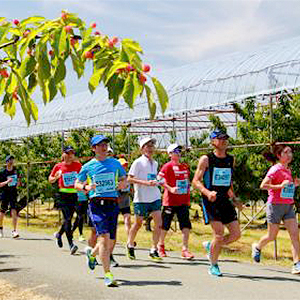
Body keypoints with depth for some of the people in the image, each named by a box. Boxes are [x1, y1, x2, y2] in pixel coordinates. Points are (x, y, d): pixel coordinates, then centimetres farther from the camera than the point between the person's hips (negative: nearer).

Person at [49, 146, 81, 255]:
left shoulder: (77, 165, 5)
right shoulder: (58, 166, 0)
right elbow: (50, 180, 10)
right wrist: (56, 177, -12)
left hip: (74, 195, 3)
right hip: (63, 195, -3)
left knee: (68, 219, 11)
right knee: (67, 218, -14)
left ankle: (59, 234, 41)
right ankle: (71, 244, -18)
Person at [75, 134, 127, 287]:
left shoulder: (115, 163, 11)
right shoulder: (88, 166, 5)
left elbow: (124, 179, 21)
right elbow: (77, 184, 12)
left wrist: (122, 184, -3)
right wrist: (85, 187, -10)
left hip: (113, 204, 3)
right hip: (97, 204, -3)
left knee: (110, 241, 7)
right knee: (104, 237, -18)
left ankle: (91, 253, 40)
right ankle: (108, 275, -14)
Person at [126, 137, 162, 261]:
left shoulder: (155, 163, 13)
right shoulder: (138, 162, -8)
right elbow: (129, 179, -13)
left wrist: (156, 182, 8)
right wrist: (146, 183, -20)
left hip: (155, 197, 5)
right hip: (141, 198, -5)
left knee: (158, 222, -7)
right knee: (138, 223, 7)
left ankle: (153, 250, -2)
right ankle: (130, 245, 31)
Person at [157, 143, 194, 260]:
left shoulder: (185, 166, 13)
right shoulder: (168, 166, -6)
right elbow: (159, 179, -14)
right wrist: (170, 189, -24)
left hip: (183, 202, 5)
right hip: (170, 201, -5)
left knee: (186, 225, -7)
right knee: (165, 225, 7)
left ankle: (185, 249, -6)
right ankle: (161, 246, 27)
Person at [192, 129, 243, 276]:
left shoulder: (230, 159, 13)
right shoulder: (206, 159, -4)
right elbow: (196, 181, -7)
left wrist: (234, 199, 20)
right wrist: (207, 192, -24)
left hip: (225, 201, 6)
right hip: (210, 201, -6)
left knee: (236, 233, 1)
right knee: (219, 233, -13)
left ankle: (210, 246, 25)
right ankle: (213, 266, 6)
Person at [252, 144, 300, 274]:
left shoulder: (288, 170, 12)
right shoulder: (275, 169, -11)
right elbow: (263, 185, -18)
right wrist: (280, 185, -24)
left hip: (289, 206, 7)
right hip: (275, 205, -6)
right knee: (272, 236, 6)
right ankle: (257, 247, 37)